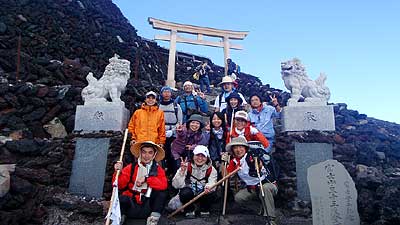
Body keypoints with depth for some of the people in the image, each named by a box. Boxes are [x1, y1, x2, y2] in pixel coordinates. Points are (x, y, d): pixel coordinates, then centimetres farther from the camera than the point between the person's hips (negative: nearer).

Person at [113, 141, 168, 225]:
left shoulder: (158, 169, 3)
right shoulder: (131, 167, 2)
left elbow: (163, 185, -15)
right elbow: (120, 185, -3)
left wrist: (146, 179, -21)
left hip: (147, 207, 1)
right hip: (131, 205, 0)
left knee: (162, 192, -22)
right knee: (122, 199, -31)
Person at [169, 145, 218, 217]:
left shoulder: (211, 170, -7)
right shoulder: (186, 166, -13)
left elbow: (212, 183, -23)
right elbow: (176, 185, -21)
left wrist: (208, 187, -46)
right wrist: (182, 171, -35)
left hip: (203, 195, 1)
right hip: (188, 195, -1)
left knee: (212, 194, -29)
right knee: (186, 192, -33)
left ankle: (204, 210, 3)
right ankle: (189, 211, -2)